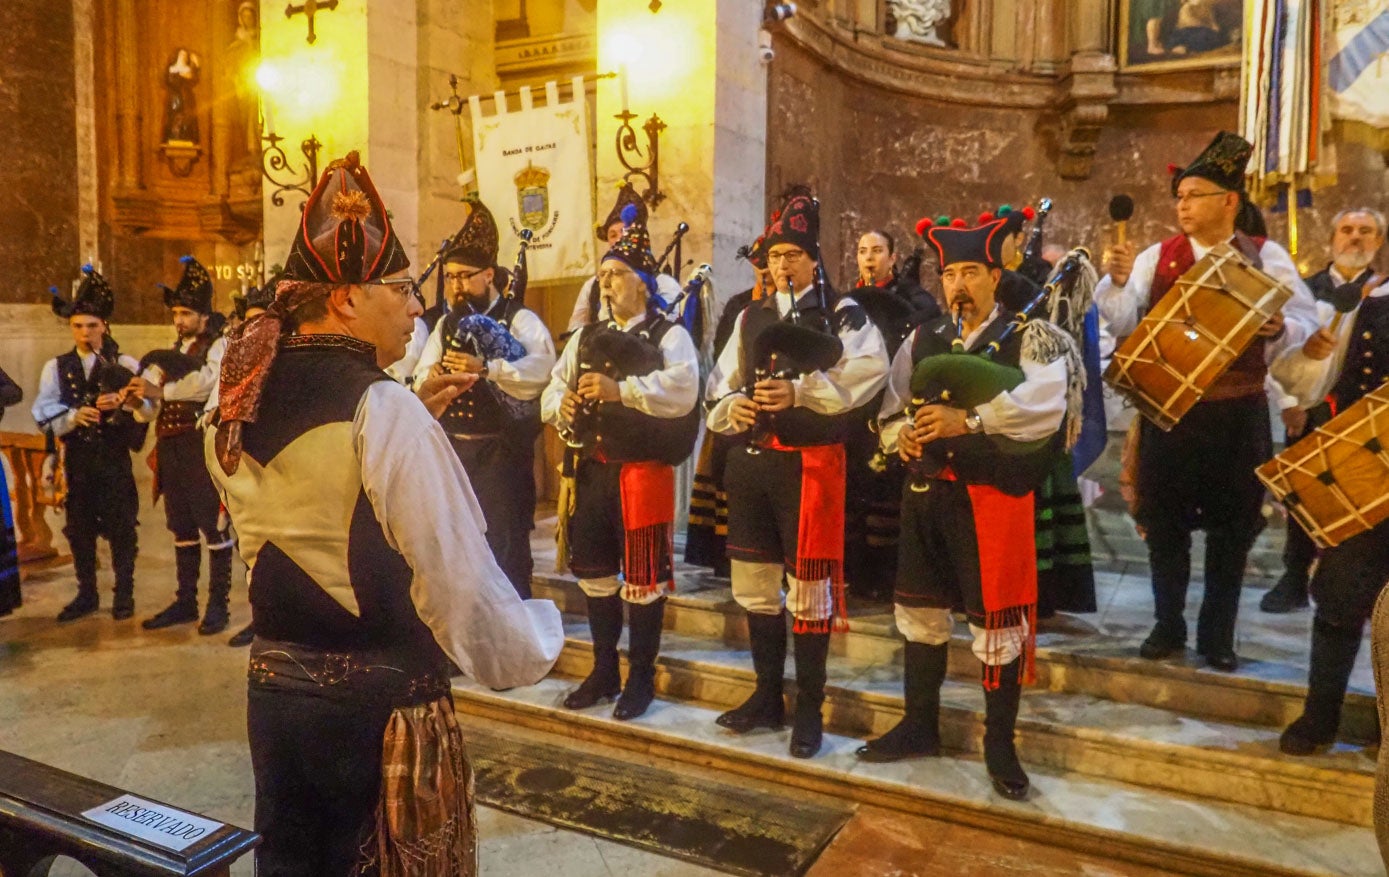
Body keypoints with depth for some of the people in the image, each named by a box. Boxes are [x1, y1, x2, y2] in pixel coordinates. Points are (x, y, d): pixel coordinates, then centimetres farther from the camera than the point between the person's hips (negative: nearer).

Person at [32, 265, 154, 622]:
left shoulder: (125, 365, 2)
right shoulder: (56, 368, 7)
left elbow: (148, 410, -8)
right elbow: (44, 415, -3)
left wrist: (126, 401, -28)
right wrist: (74, 416, -21)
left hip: (115, 458, -2)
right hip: (76, 459, 3)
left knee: (121, 527, 2)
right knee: (79, 528, 10)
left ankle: (124, 594, 13)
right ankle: (86, 595, 22)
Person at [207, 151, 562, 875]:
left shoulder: (236, 405, 3)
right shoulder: (385, 412, -21)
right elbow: (465, 586, -21)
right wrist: (541, 639, -4)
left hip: (273, 689, 6)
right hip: (382, 706, -6)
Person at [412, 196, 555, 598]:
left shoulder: (520, 319, -7)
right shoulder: (447, 323, 16)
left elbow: (541, 369, -25)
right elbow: (421, 374, 12)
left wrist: (485, 367, -34)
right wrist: (430, 375, -11)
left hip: (501, 451, -7)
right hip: (452, 447, 7)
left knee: (505, 544, -2)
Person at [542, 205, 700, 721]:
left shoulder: (669, 335, -2)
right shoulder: (585, 338, 18)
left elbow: (682, 389, -21)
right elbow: (552, 391, 13)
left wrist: (622, 390, -29)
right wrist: (562, 405, -10)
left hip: (643, 470, -6)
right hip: (591, 470, 7)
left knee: (643, 576, 2)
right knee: (595, 572, 13)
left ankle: (641, 678, 17)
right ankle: (604, 673, 29)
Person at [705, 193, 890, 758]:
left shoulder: (841, 313, 0)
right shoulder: (750, 317, 17)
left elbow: (868, 372, -16)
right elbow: (719, 387, 15)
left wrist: (801, 392, -24)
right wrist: (733, 407, -7)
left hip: (810, 462, -6)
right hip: (750, 461, 6)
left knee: (809, 587, 0)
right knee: (756, 584, 13)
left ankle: (809, 708, 15)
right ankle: (768, 697, 28)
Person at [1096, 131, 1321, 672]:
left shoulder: (1265, 257, 0)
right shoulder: (1157, 257, 1)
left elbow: (1305, 318, 1)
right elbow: (1122, 322, -7)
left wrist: (1281, 328, -21)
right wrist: (1117, 282, -25)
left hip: (1239, 413, 0)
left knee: (1233, 525, 10)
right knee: (1164, 519, 9)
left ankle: (1218, 634, 27)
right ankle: (1168, 624, 27)